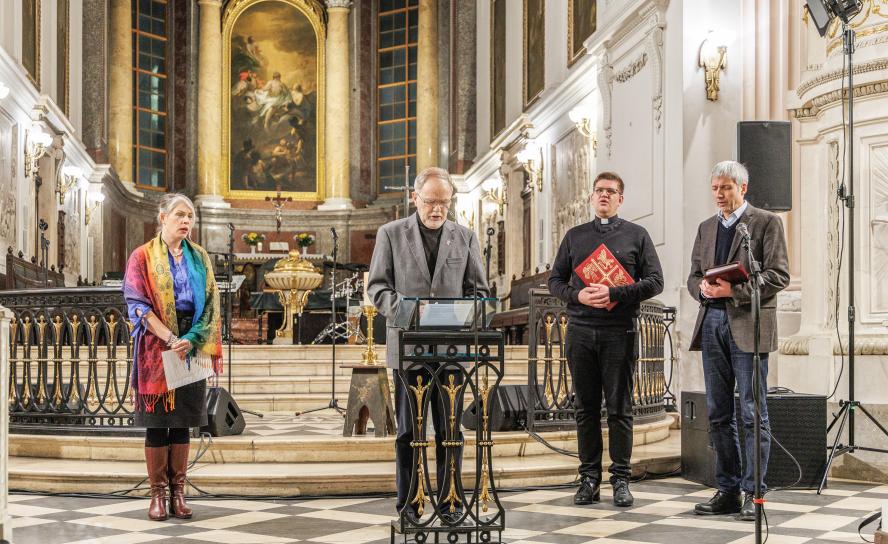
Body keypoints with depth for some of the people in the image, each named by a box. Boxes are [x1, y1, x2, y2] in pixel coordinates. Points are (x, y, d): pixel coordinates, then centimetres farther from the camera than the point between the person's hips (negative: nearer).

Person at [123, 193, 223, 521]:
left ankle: (178, 492, 9)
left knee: (182, 421, 5)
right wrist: (171, 339, -18)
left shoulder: (199, 258, 11)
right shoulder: (143, 256, 0)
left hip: (192, 346, 3)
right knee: (157, 423, -1)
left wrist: (191, 339, -10)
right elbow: (138, 303, -8)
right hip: (156, 347, -3)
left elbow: (210, 303, 6)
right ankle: (158, 494, 4)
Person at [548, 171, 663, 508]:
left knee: (619, 408, -1)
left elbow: (654, 281, 0)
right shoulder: (575, 236, 15)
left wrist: (614, 294, -13)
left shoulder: (636, 235, 7)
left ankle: (621, 479, 6)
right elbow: (555, 280, 14)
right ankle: (589, 478, 10)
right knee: (586, 407, 5)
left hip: (619, 331, -2)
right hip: (581, 331, 2)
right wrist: (578, 295, -8)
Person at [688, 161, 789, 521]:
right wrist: (702, 288, -5)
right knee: (718, 413, 7)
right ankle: (727, 490, 14)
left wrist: (734, 290, -17)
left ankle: (753, 494, -1)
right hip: (712, 323, 6)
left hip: (747, 324, -6)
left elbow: (778, 276, -8)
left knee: (752, 413, -5)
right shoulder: (706, 228, 18)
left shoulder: (766, 223, 0)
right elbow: (694, 275, 19)